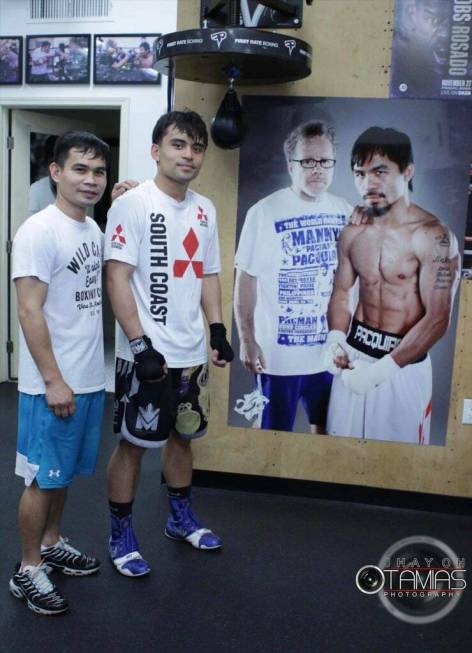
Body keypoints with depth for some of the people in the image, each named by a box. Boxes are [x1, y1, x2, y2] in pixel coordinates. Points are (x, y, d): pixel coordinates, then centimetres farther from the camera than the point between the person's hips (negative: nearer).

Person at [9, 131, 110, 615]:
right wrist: (53, 380, -20)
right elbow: (29, 311, -19)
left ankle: (51, 544, 38)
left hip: (90, 379, 8)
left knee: (63, 473, 21)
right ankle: (28, 570, 21)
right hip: (52, 385, -8)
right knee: (42, 477, 5)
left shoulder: (93, 229, 8)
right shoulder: (39, 231, -16)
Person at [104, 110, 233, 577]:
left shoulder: (204, 210, 9)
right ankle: (121, 536, 22)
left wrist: (217, 331, 8)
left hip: (192, 353, 7)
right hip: (147, 354, -6)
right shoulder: (132, 204, -11)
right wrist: (141, 344, -20)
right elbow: (117, 278, -15)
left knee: (183, 435, 19)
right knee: (134, 443, 5)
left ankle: (181, 518, 38)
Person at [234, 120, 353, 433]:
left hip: (329, 348, 5)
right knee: (273, 434, 11)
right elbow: (246, 281, -10)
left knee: (326, 428, 19)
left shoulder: (344, 212, 1)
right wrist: (247, 341, -11)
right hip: (279, 351, -4)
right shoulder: (265, 212, -14)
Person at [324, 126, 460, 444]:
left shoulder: (433, 237, -17)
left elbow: (437, 320, -19)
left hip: (403, 366, -5)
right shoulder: (353, 233, 2)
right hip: (353, 357, 5)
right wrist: (335, 340, -4)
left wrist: (381, 370, -20)